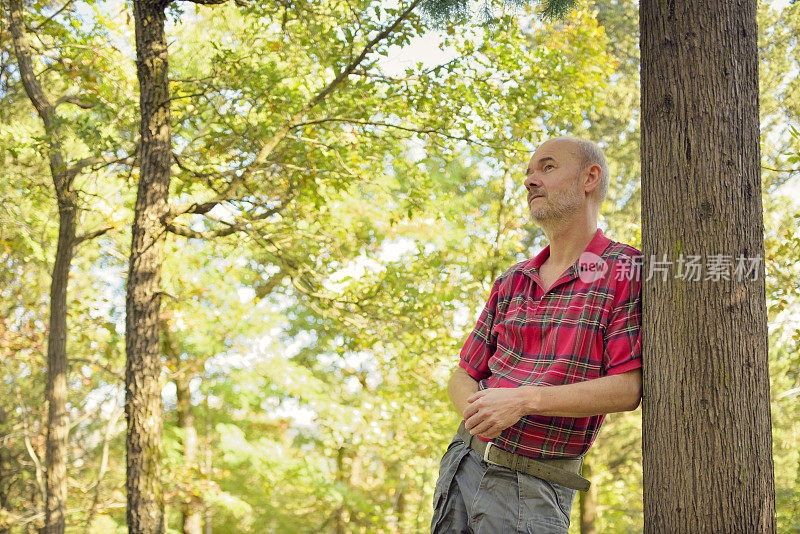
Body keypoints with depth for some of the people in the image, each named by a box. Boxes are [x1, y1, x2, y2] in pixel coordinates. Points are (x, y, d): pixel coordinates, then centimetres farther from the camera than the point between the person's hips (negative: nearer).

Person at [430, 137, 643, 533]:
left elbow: (628, 388, -14)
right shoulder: (510, 284, 12)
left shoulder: (626, 272, -5)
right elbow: (462, 377, 14)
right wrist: (478, 410, -10)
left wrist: (524, 400, -21)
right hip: (462, 464, 5)